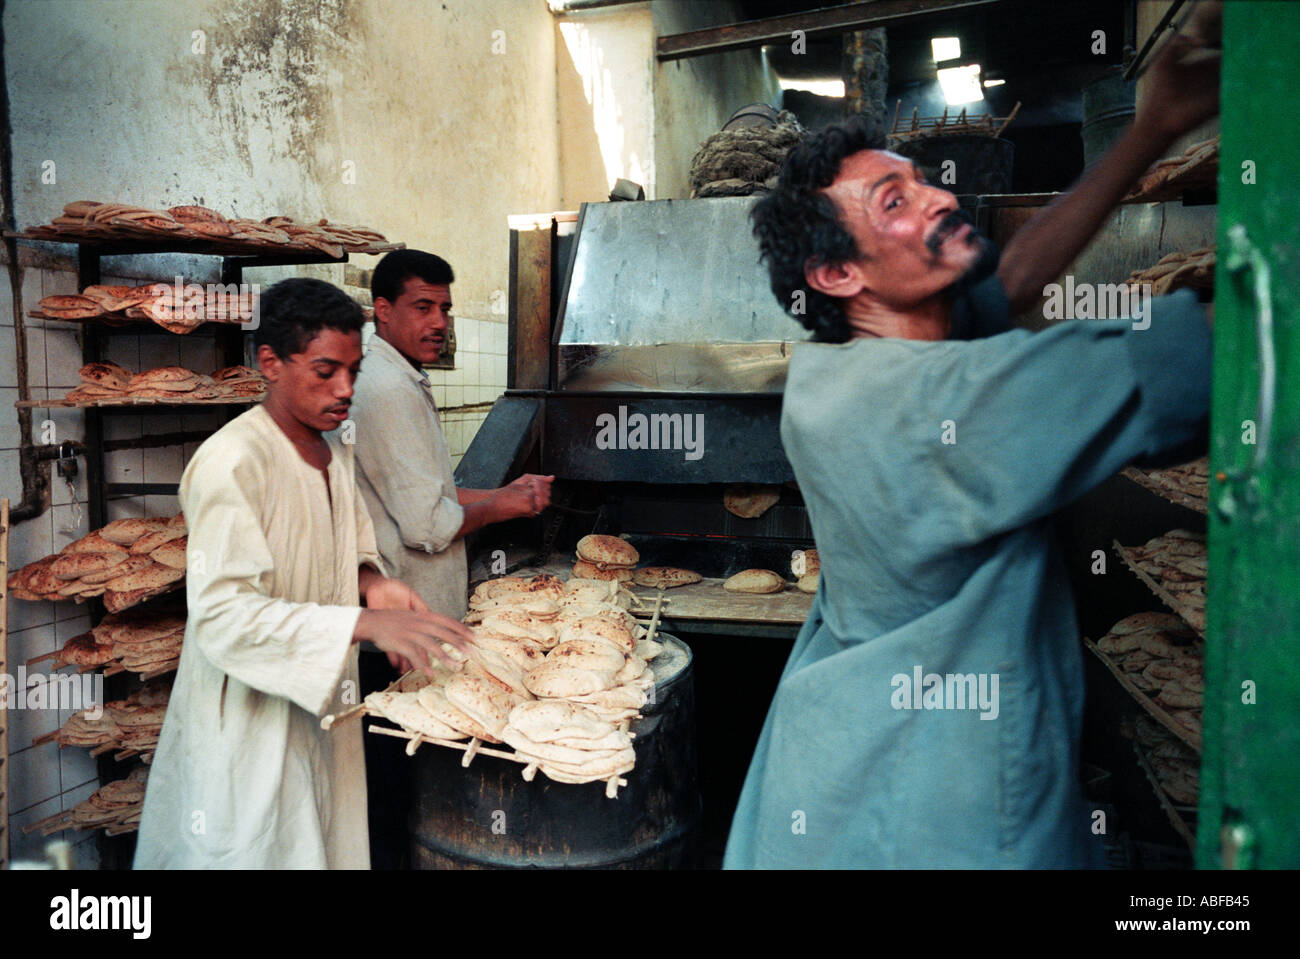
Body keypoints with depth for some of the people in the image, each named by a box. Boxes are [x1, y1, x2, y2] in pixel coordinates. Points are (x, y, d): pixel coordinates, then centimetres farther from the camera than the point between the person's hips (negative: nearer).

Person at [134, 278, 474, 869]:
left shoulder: (336, 454, 6)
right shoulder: (232, 462, -22)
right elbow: (223, 616, -28)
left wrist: (371, 580, -6)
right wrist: (366, 622, -35)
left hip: (322, 706, 8)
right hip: (249, 722, -7)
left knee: (321, 846, 19)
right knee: (262, 849, 7)